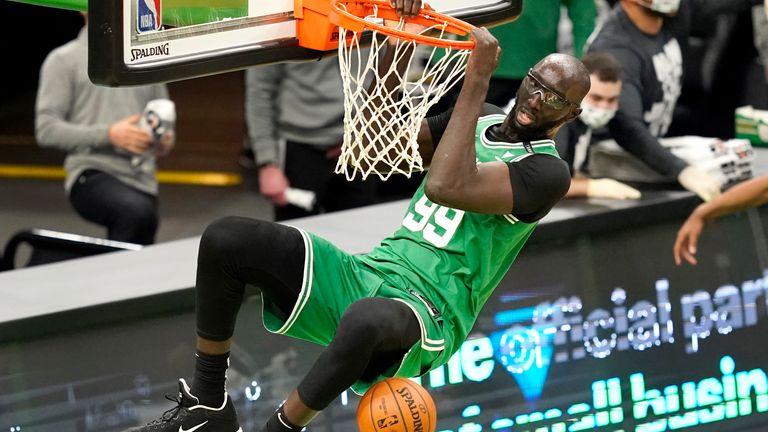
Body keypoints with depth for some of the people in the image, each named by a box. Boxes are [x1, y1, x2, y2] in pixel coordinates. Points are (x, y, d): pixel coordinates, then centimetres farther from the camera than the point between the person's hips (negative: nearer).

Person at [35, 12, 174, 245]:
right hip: (92, 174, -6)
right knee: (137, 211, -35)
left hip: (142, 182, 6)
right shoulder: (64, 60, 5)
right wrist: (108, 135, -14)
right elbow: (46, 130, -3)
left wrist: (166, 139, 1)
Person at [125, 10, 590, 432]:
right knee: (225, 239, -8)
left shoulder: (547, 172, -10)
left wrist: (477, 82, -26)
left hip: (429, 314, -8)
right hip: (368, 275, 8)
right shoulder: (481, 119, 16)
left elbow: (447, 186, -26)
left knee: (365, 319, -46)